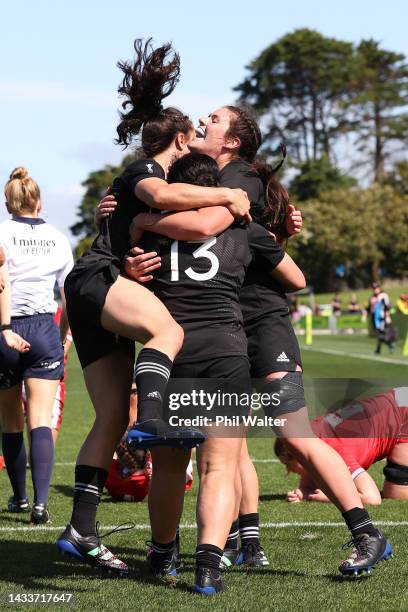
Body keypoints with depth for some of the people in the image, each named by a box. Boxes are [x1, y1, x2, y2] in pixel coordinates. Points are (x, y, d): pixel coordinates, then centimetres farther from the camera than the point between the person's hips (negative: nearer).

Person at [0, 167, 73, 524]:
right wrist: (63, 335, 23)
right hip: (45, 330, 1)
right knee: (41, 422, -4)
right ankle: (40, 501, -18)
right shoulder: (58, 238, 7)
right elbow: (69, 297, 11)